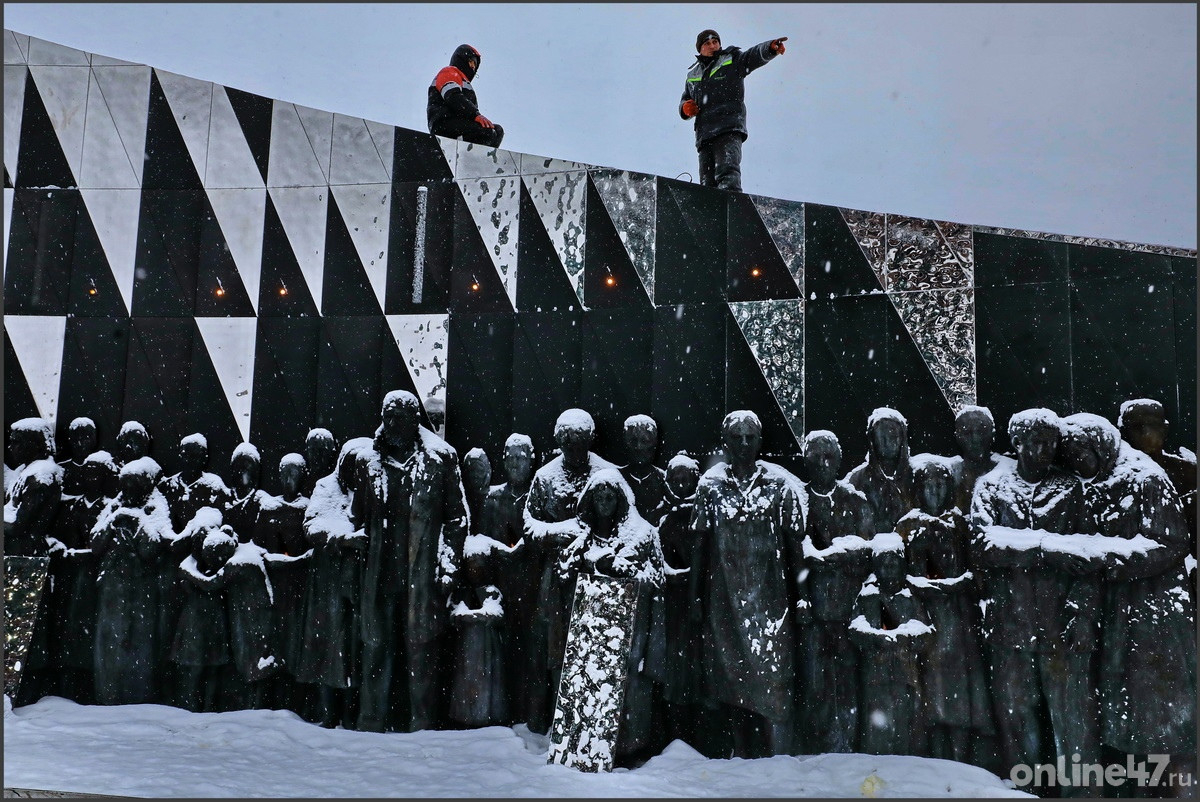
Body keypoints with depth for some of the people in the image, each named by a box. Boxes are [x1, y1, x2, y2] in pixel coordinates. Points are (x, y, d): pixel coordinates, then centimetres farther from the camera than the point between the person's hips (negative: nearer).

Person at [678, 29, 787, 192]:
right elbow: (685, 100, 33)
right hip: (704, 133, 6)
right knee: (707, 182, -1)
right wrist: (685, 107, 7)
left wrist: (771, 47, -29)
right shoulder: (692, 75, 25)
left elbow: (755, 55, -6)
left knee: (727, 171, -25)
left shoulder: (733, 60, 11)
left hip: (729, 129, -5)